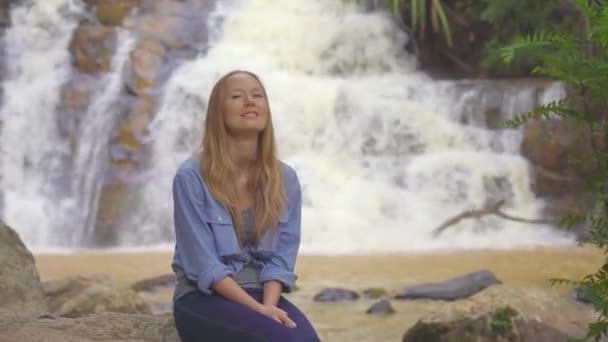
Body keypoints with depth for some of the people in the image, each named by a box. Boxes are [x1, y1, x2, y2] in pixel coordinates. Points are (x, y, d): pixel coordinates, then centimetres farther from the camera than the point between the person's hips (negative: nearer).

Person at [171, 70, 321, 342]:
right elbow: (203, 264, -13)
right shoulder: (191, 177, -10)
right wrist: (258, 310, -21)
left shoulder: (285, 179, 4)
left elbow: (282, 256, 3)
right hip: (204, 298, -4)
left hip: (263, 294, 4)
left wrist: (269, 305, -16)